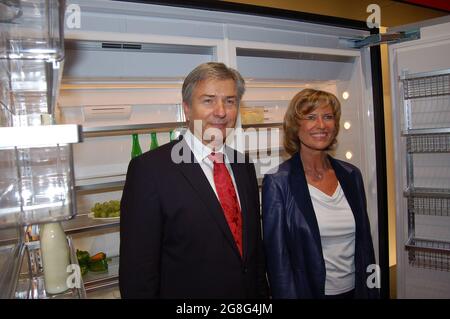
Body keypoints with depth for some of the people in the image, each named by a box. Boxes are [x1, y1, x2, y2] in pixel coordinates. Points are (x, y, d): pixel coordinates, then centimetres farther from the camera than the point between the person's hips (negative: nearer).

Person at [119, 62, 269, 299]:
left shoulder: (244, 166, 1)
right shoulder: (149, 169, -19)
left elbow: (255, 244, 8)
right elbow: (137, 272, -18)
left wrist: (262, 293, 6)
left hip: (249, 292, 6)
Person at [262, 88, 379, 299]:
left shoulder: (351, 175, 0)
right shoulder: (277, 182, -16)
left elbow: (364, 242, 6)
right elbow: (277, 256, -14)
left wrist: (371, 293, 6)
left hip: (354, 290, 5)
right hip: (308, 291, -4)